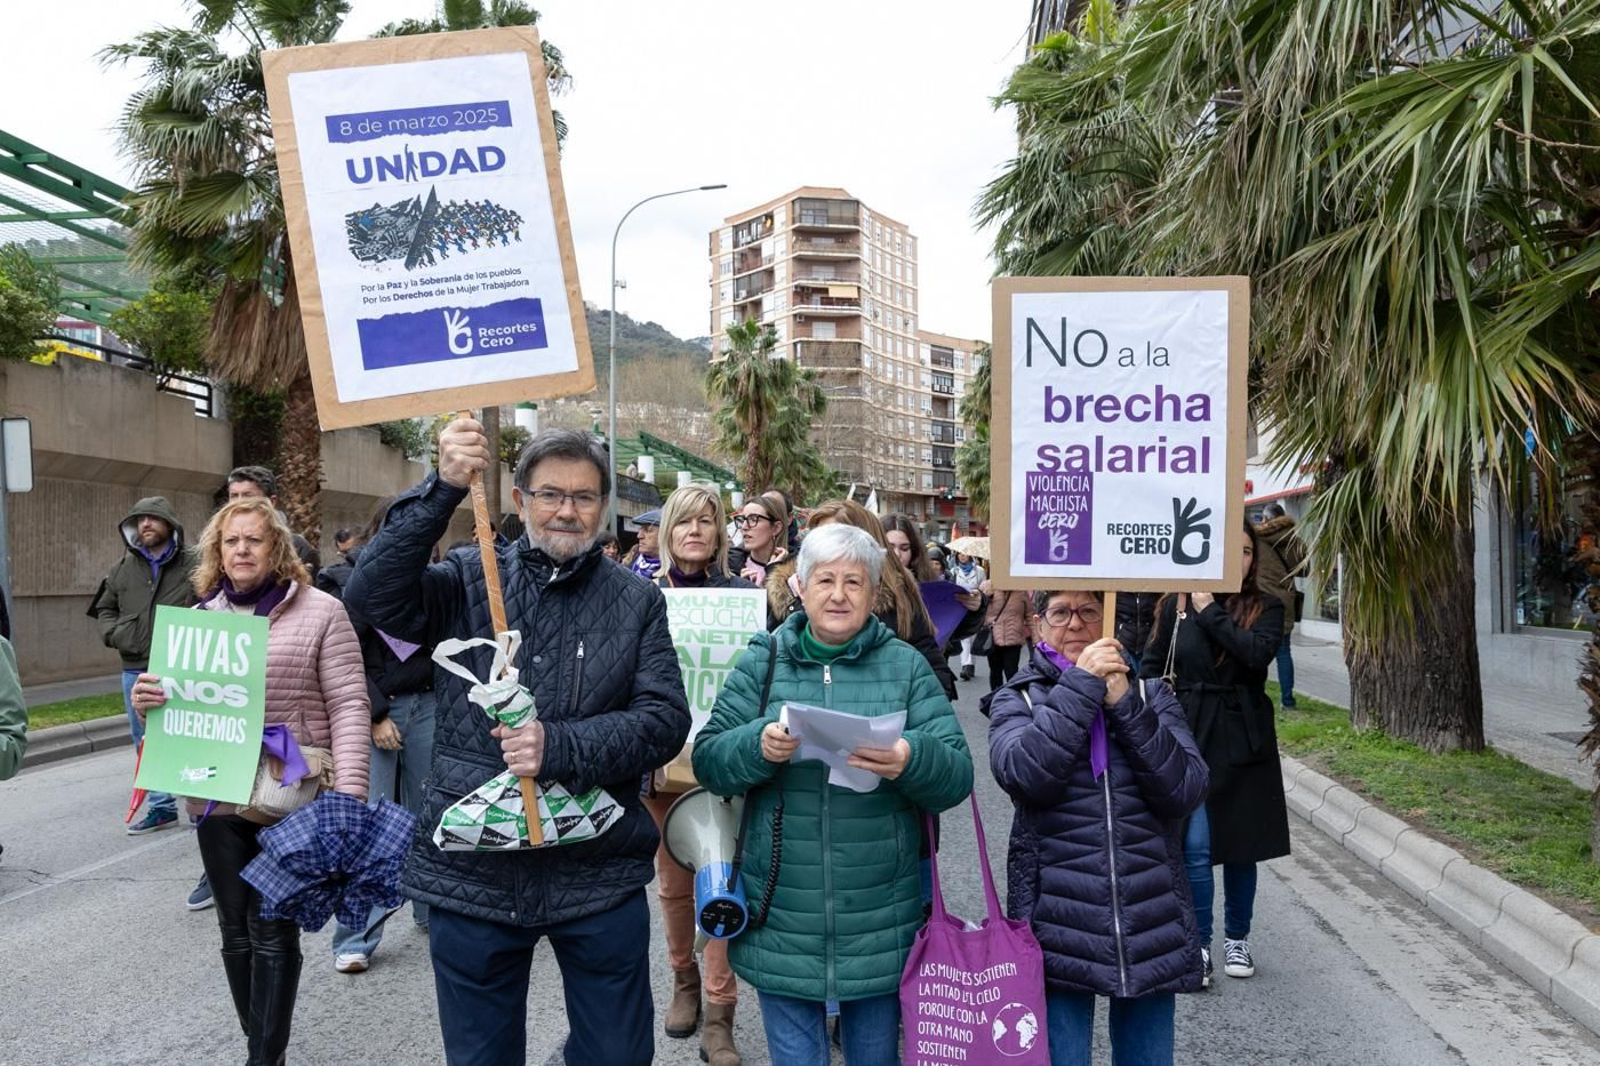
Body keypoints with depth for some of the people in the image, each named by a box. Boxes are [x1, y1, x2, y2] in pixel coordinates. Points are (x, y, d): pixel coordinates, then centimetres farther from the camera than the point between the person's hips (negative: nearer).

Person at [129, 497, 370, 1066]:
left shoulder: (320, 612, -5)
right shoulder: (201, 616, 11)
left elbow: (349, 707, -10)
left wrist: (348, 795, -18)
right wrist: (150, 699, -6)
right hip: (217, 799, 5)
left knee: (272, 930, 1)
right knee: (235, 930, 14)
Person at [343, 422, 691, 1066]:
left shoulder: (637, 602, 2)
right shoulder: (469, 580, 1)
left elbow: (666, 719, -6)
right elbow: (371, 595, -16)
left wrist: (561, 747, -20)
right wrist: (442, 490, -25)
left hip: (599, 876, 0)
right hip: (472, 873, 0)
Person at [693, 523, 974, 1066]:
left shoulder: (907, 666, 0)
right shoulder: (761, 663, 2)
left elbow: (958, 774, -6)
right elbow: (708, 761, -3)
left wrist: (911, 760, -27)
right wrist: (758, 746, -23)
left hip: (880, 924, 0)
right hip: (782, 920, 0)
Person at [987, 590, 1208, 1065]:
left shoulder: (1149, 692, 8)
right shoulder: (1017, 698, 4)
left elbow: (1188, 790, -7)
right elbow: (1022, 774, -17)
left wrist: (1125, 704, -14)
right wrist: (1079, 686, -18)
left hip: (1151, 918, 2)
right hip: (1059, 920, -2)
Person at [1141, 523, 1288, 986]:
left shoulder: (1265, 607, 1)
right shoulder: (1177, 604, 1)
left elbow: (1258, 653, -20)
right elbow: (1152, 667, 6)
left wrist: (1211, 612, -13)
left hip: (1244, 738, 1)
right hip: (1190, 735, -1)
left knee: (1241, 846, 12)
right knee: (1196, 848, -6)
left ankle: (1237, 940, 29)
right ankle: (1200, 945, 8)